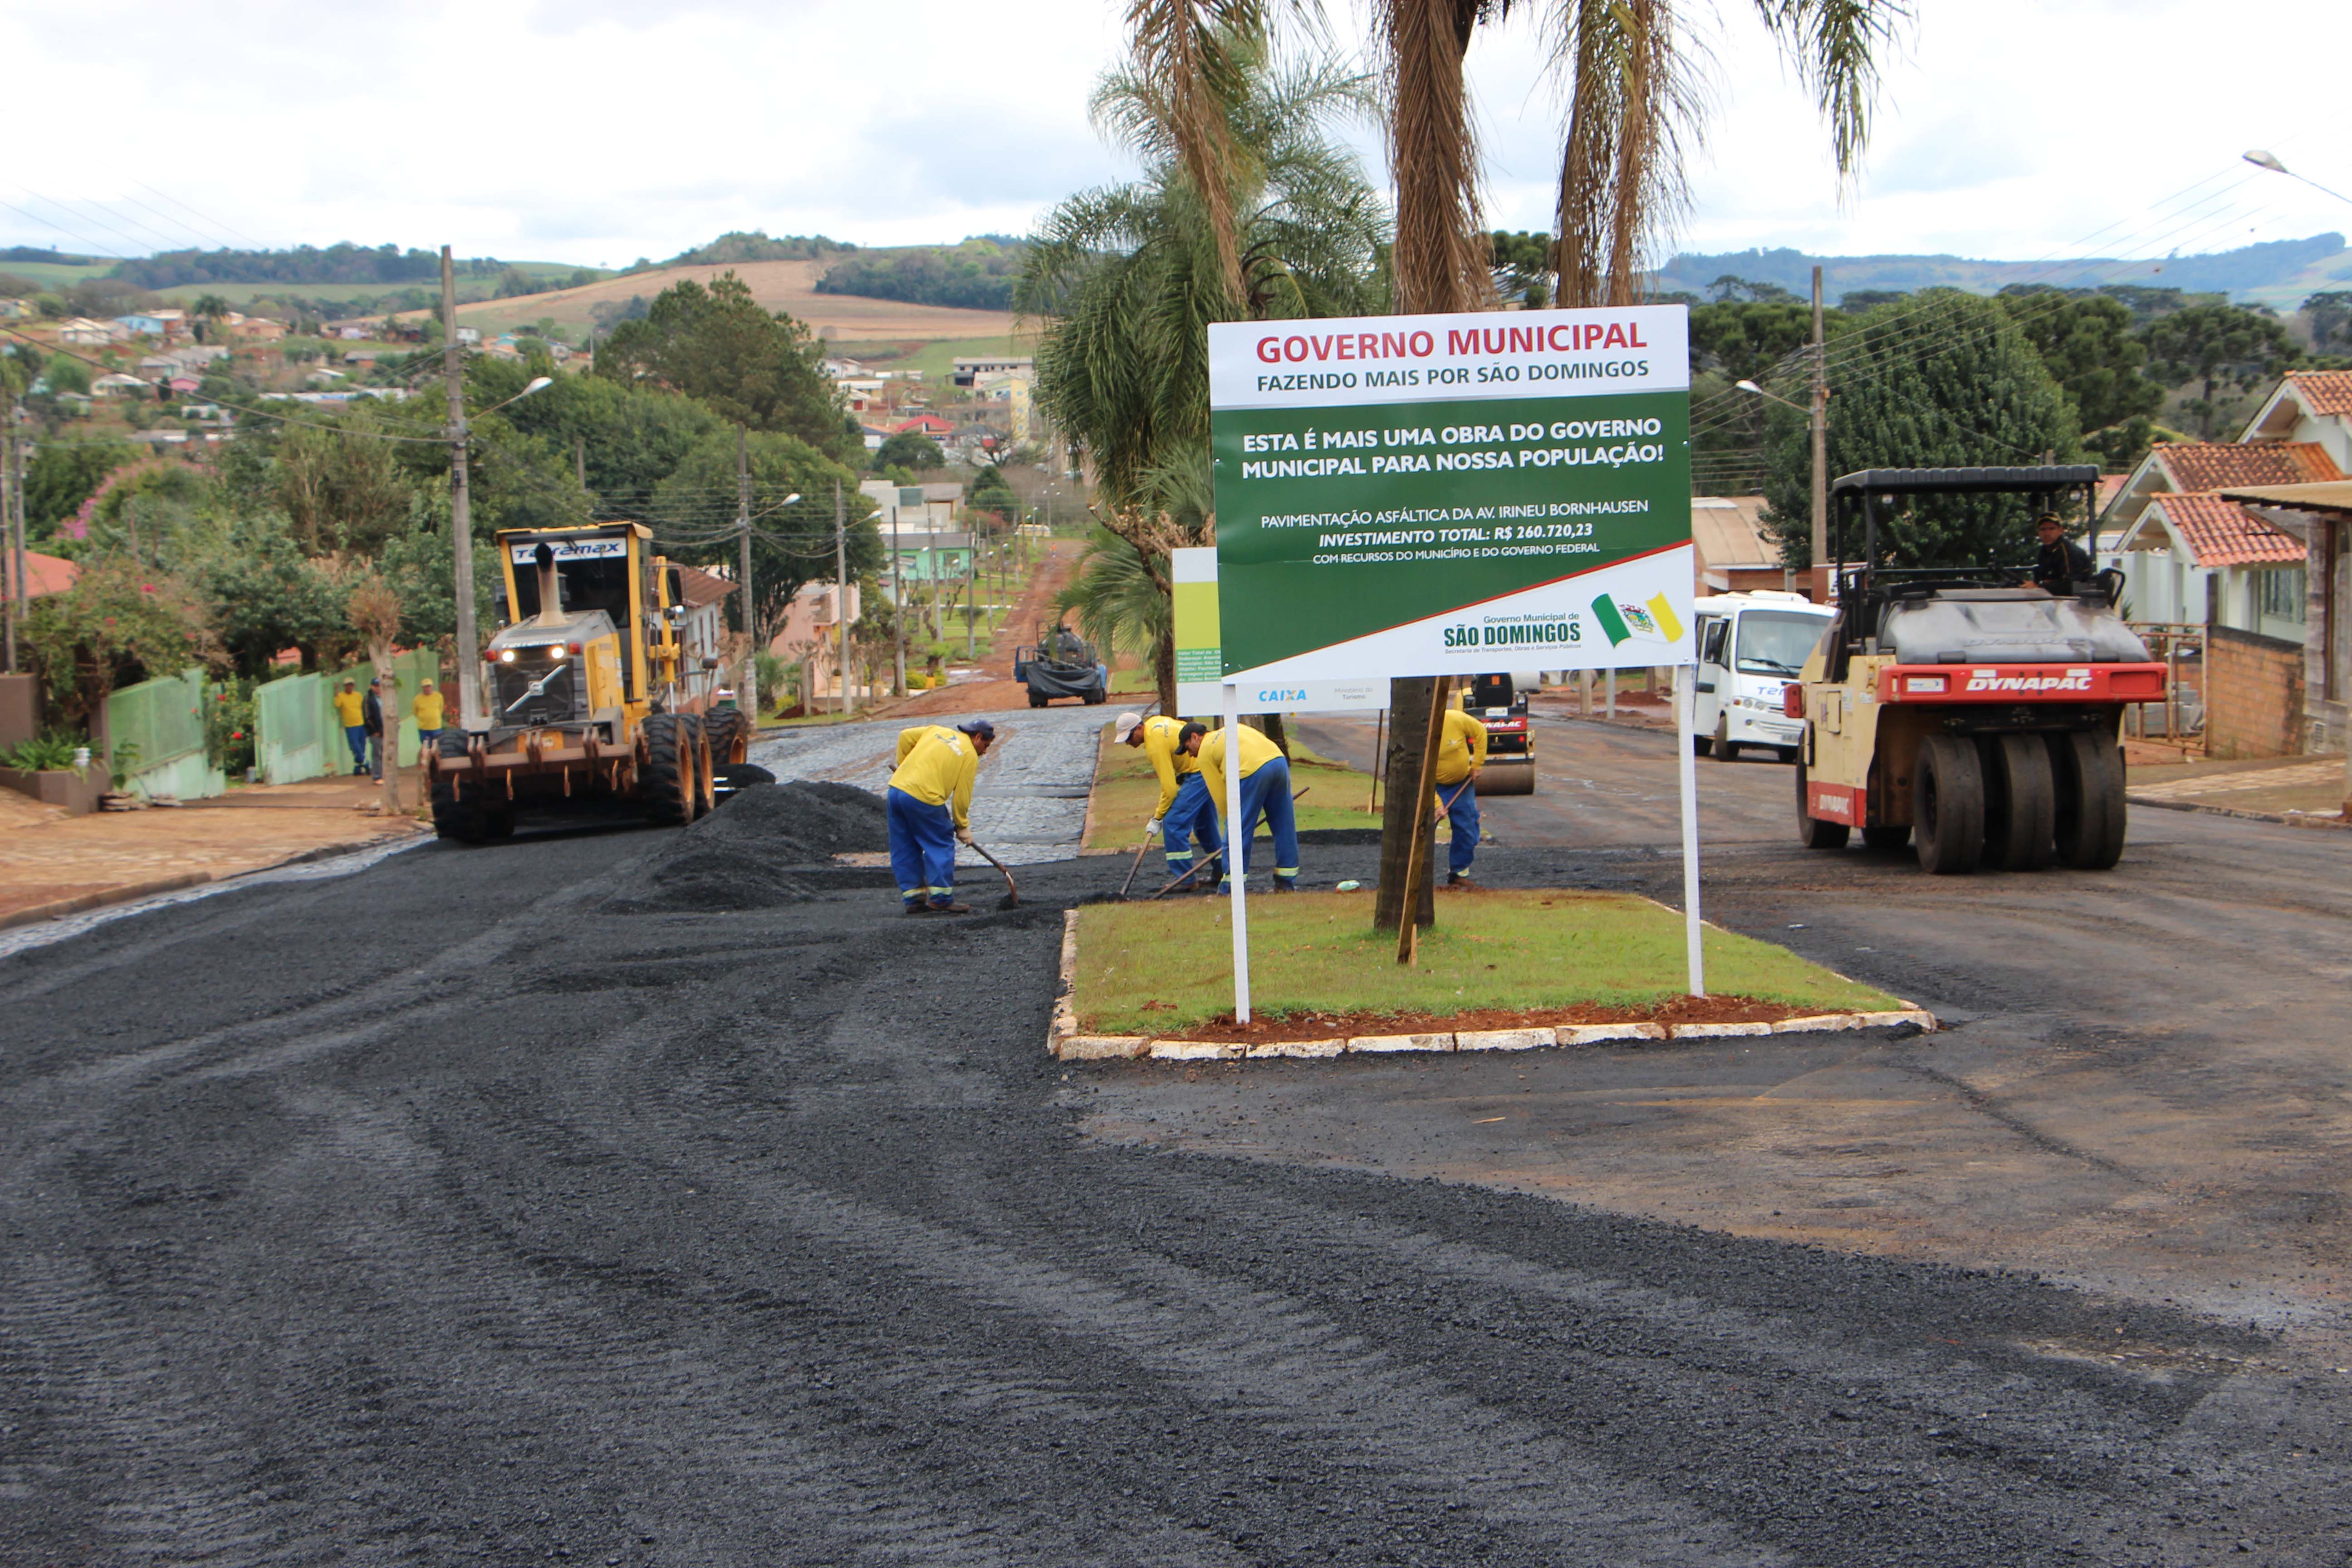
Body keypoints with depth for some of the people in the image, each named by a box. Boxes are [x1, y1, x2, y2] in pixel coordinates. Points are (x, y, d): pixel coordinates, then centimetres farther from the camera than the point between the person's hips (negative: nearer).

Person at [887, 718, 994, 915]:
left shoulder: (937, 730, 20)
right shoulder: (970, 755, 4)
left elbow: (906, 736, 16)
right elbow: (962, 795, 3)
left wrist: (904, 765, 26)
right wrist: (963, 826, 13)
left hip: (896, 787, 7)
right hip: (924, 798, -6)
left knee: (905, 849, 13)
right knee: (941, 846, 7)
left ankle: (913, 899, 17)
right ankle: (941, 900, 7)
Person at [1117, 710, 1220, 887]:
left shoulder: (1156, 745, -23)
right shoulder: (1155, 721, 4)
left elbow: (1170, 788, -22)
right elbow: (1184, 726, 21)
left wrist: (1158, 818, -13)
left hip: (1198, 774, -11)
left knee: (1173, 824, -12)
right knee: (1205, 824, 20)